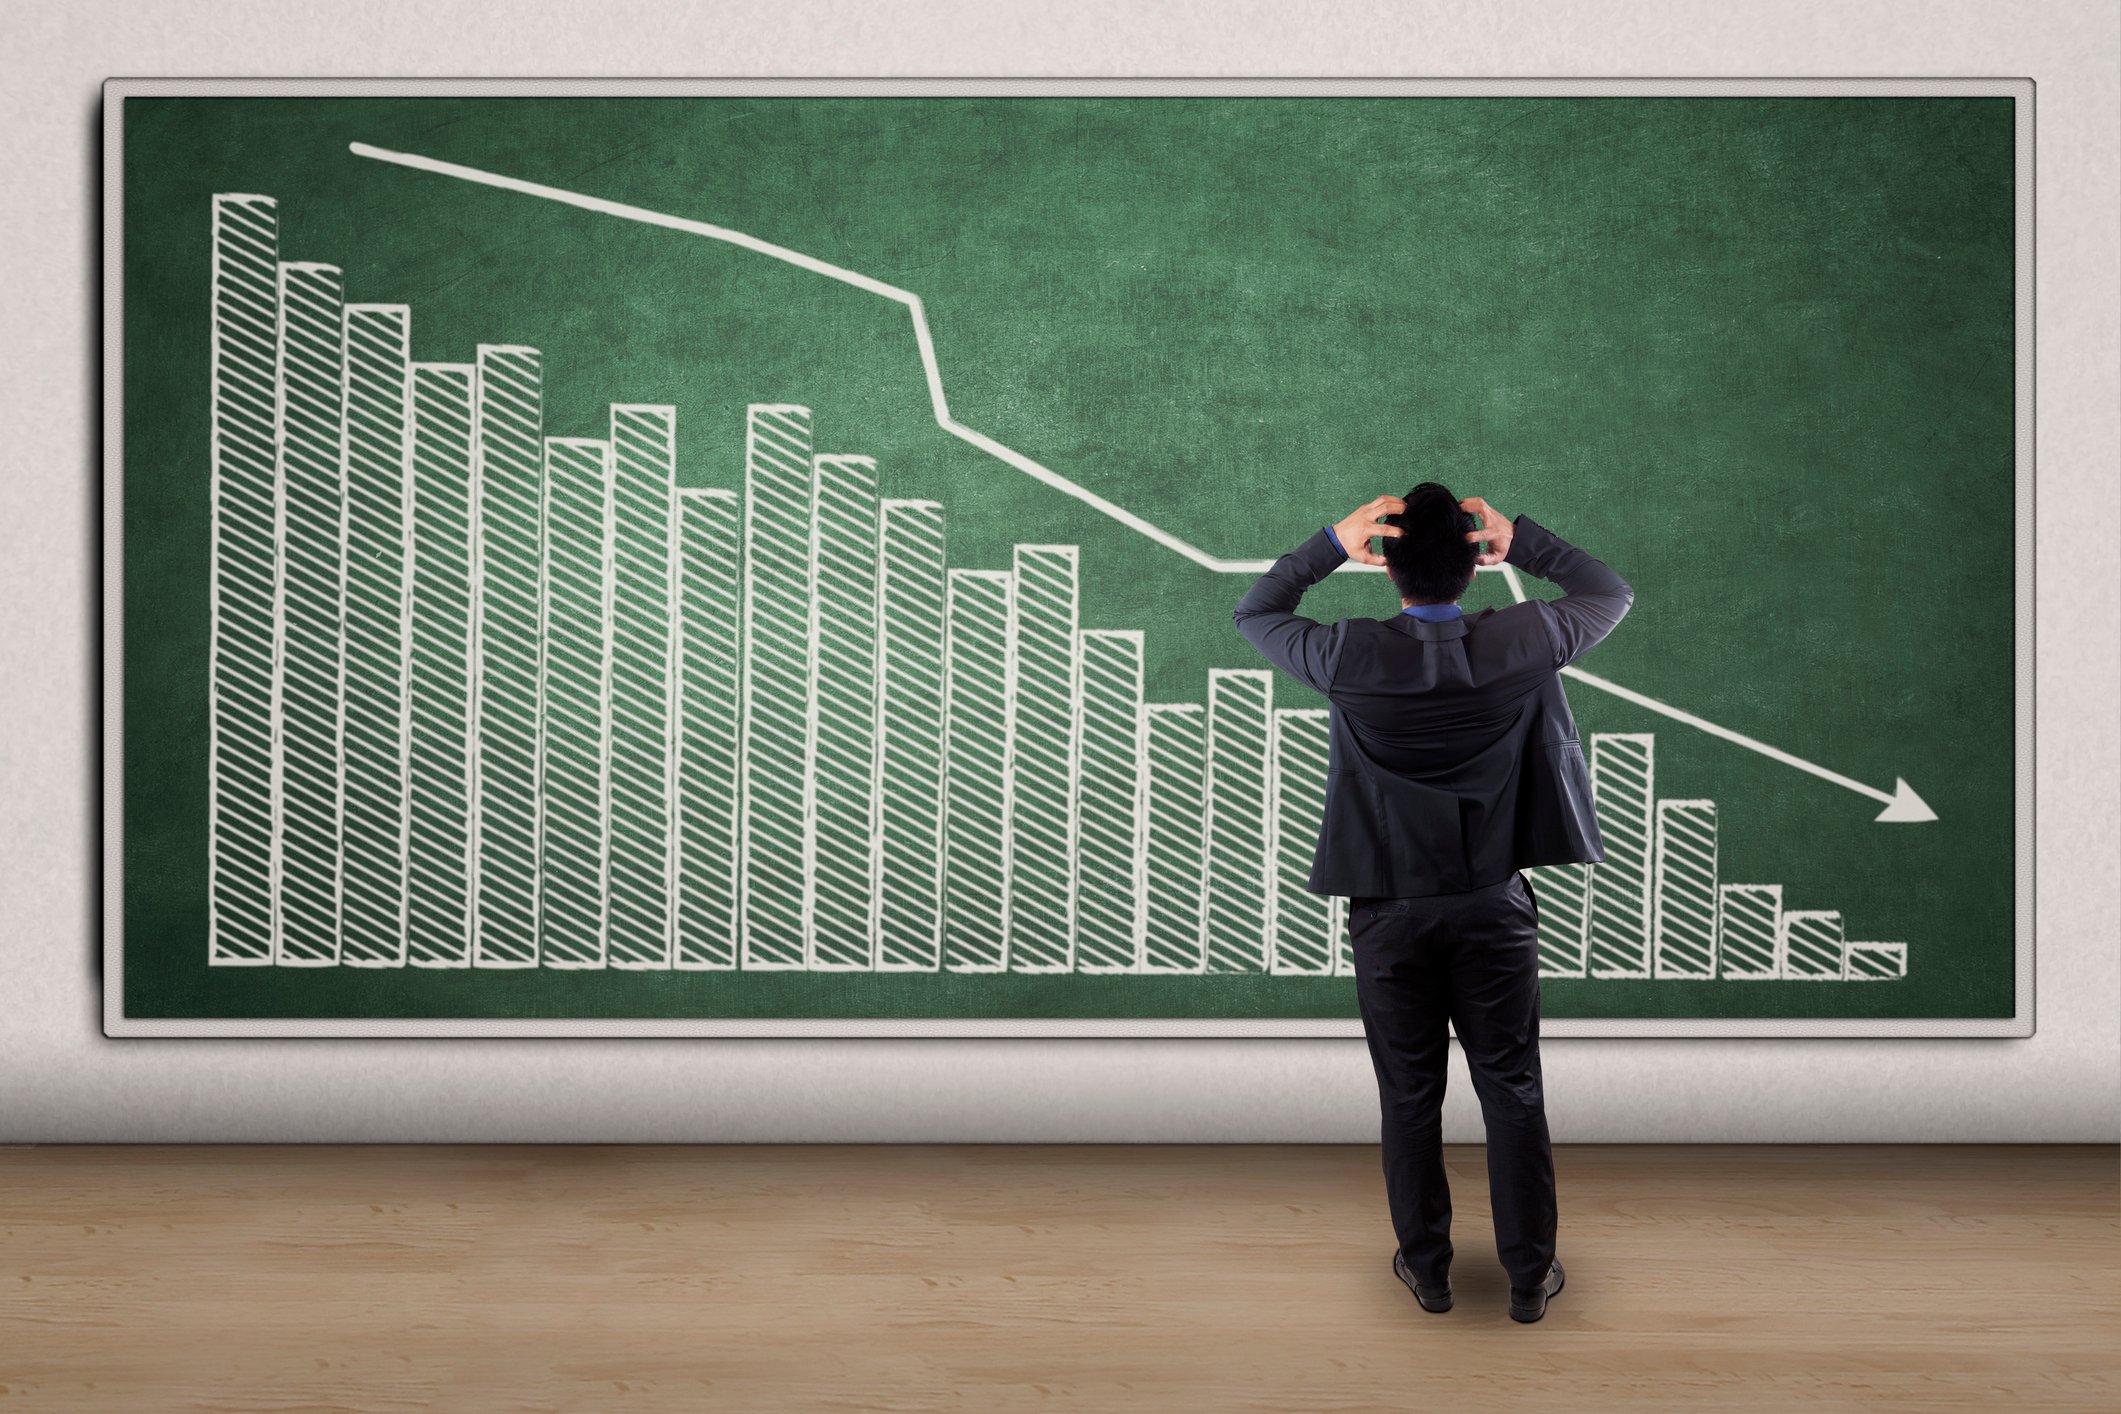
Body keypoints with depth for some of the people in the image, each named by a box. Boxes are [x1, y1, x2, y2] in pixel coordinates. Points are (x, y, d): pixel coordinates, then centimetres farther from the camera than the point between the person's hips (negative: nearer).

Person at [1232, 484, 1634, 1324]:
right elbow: (1611, 595, 9)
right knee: (1512, 1091, 10)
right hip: (1494, 907, 1)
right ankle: (1530, 1273, 16)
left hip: (1390, 914, 0)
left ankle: (1426, 1267, 21)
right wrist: (1522, 541, -2)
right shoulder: (1523, 643, -11)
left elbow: (1254, 613, 5)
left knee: (1410, 1096, 11)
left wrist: (1333, 544, -5)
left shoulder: (1351, 656, -14)